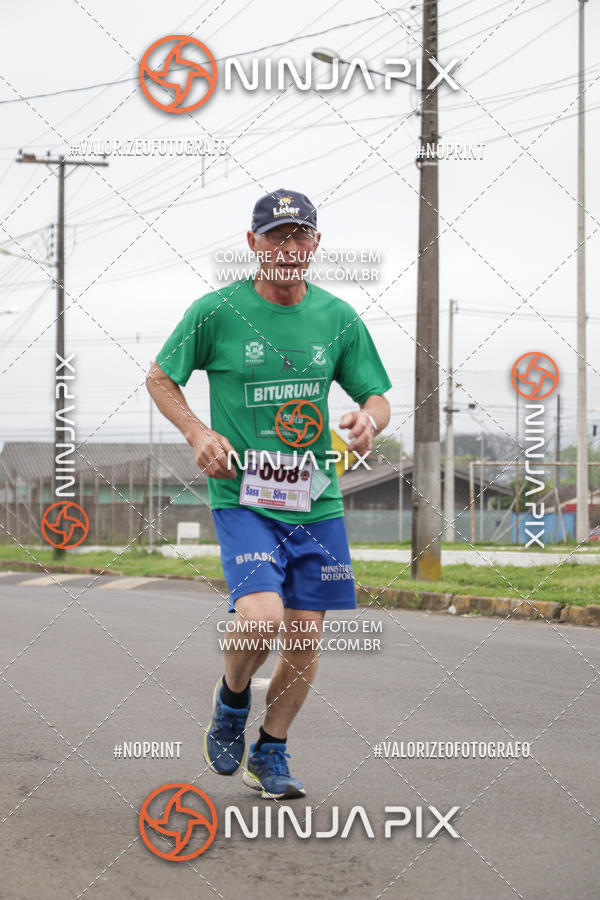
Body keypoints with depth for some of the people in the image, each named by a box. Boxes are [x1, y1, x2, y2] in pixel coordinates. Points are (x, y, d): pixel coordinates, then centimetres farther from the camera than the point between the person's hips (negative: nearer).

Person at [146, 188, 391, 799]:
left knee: (305, 636, 4)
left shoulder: (339, 318, 4)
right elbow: (160, 378, 8)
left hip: (316, 501, 4)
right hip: (242, 497, -4)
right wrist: (198, 433, -9)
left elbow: (377, 397, 13)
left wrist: (368, 420, -11)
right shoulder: (217, 311, -5)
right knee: (262, 619, -22)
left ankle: (271, 754, 25)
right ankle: (231, 699, 11)